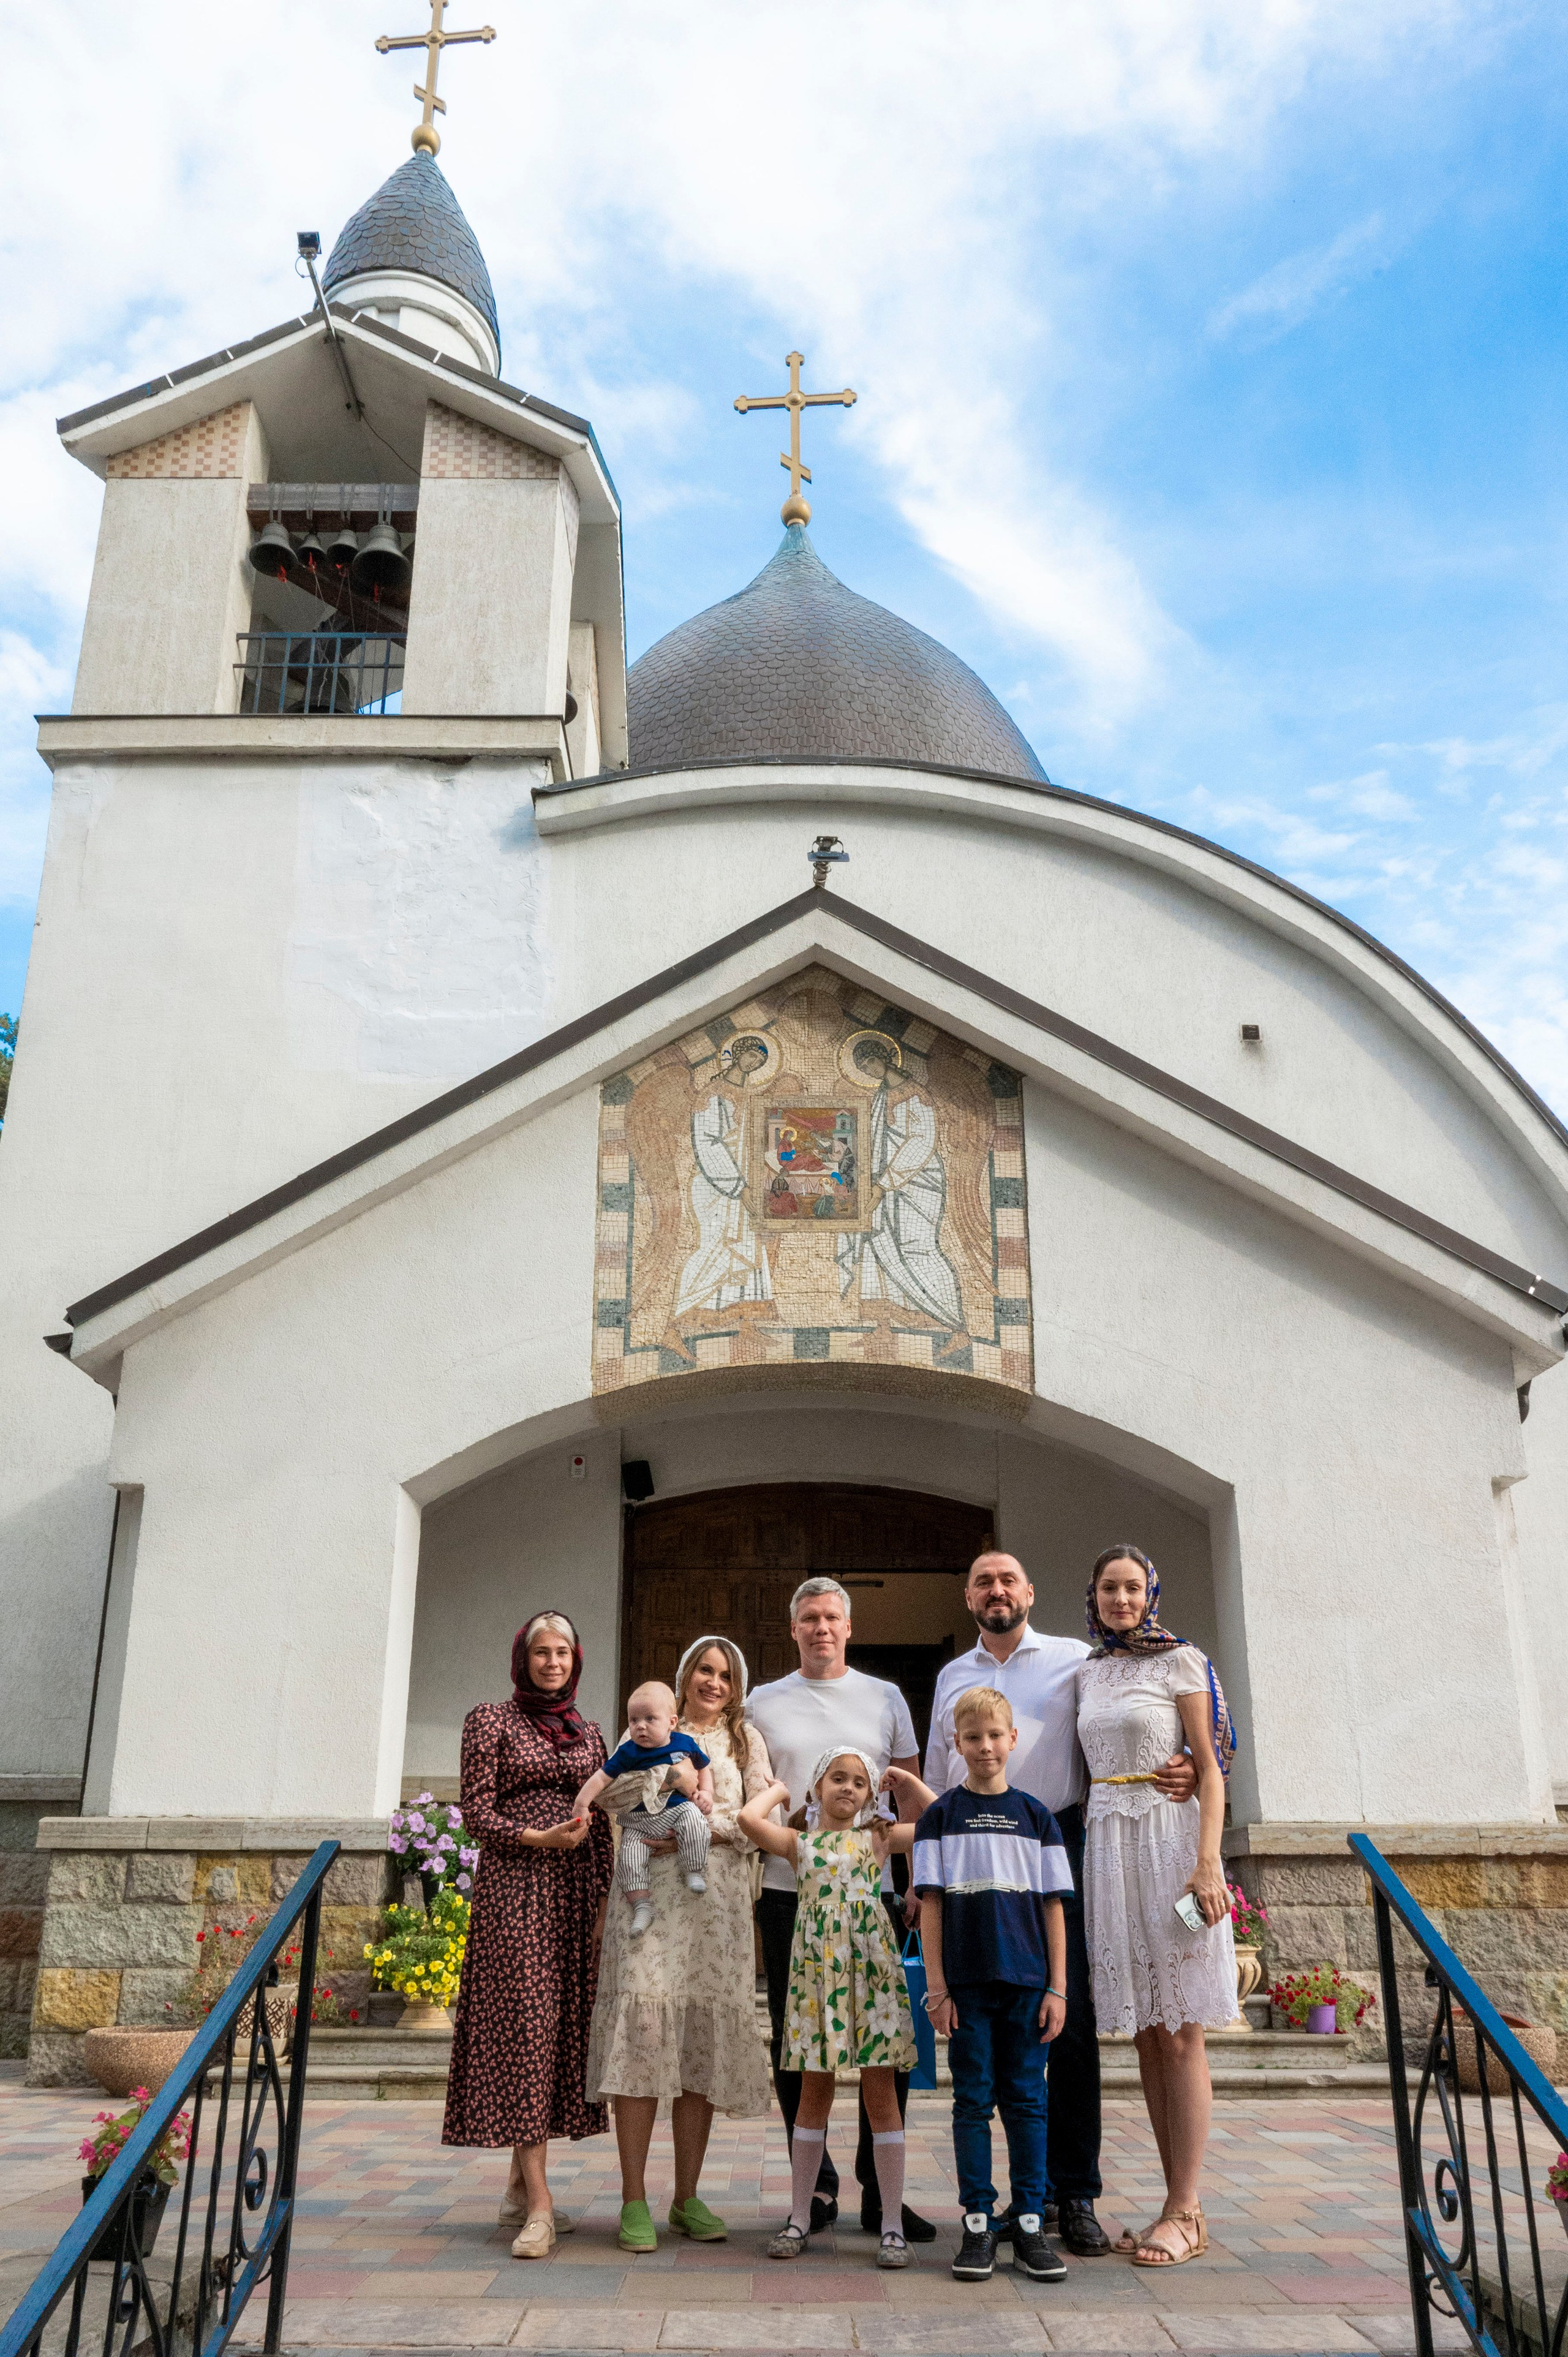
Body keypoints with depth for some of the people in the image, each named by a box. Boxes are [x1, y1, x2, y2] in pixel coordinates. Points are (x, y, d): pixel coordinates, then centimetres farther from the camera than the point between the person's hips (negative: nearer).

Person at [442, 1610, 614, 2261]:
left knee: (563, 2028, 5)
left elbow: (602, 1828, 14)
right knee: (524, 2024, -10)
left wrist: (604, 1902, 7)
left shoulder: (588, 1732, 14)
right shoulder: (491, 1720, 1)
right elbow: (476, 1814, -4)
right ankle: (539, 2204, -9)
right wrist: (539, 1838, -17)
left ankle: (520, 2184, 18)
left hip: (574, 1890, 5)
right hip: (513, 1888, -5)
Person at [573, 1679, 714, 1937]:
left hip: (678, 1810, 0)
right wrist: (582, 1803, -14)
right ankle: (641, 1905, -5)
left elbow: (704, 1769, 17)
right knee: (628, 1857, -18)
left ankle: (696, 1871, -16)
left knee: (693, 1817, -30)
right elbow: (603, 1777, -5)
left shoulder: (685, 1744, 1)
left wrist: (706, 1793, 1)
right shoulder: (628, 1752, -5)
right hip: (639, 1822, 1)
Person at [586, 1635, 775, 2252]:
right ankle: (634, 2201, -5)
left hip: (719, 1902, 1)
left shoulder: (747, 1740, 16)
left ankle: (687, 2198, 10)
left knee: (705, 2037, 0)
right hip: (651, 1894, -1)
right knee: (643, 2027, -10)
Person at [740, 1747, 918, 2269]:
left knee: (880, 2094, 3)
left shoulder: (876, 1838, 8)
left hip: (871, 1971, -1)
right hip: (815, 1973, 1)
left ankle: (892, 2225, 10)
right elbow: (749, 1818, -10)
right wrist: (778, 1789, 8)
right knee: (813, 2094, 9)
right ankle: (799, 2218, 19)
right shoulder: (799, 1843, 7)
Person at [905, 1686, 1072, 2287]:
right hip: (966, 1982, -1)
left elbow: (1054, 1906, 6)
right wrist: (937, 1986, -5)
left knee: (1027, 2100, 5)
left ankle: (1030, 2225, 13)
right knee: (973, 2100, 3)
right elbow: (930, 1904, 1)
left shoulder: (1035, 1816, 7)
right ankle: (978, 2226, 12)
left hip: (1027, 1980, 1)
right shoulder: (941, 1815, 3)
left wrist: (1057, 1988, 1)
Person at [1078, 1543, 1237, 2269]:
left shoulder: (1180, 1662, -2)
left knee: (1180, 2037, -2)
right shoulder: (1087, 1674, 13)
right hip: (1108, 1846, 5)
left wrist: (1208, 1862, -15)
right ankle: (1177, 2205, 15)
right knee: (1146, 2037, 8)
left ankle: (1186, 2213, 4)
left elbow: (1210, 1766, -6)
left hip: (1168, 1841, -5)